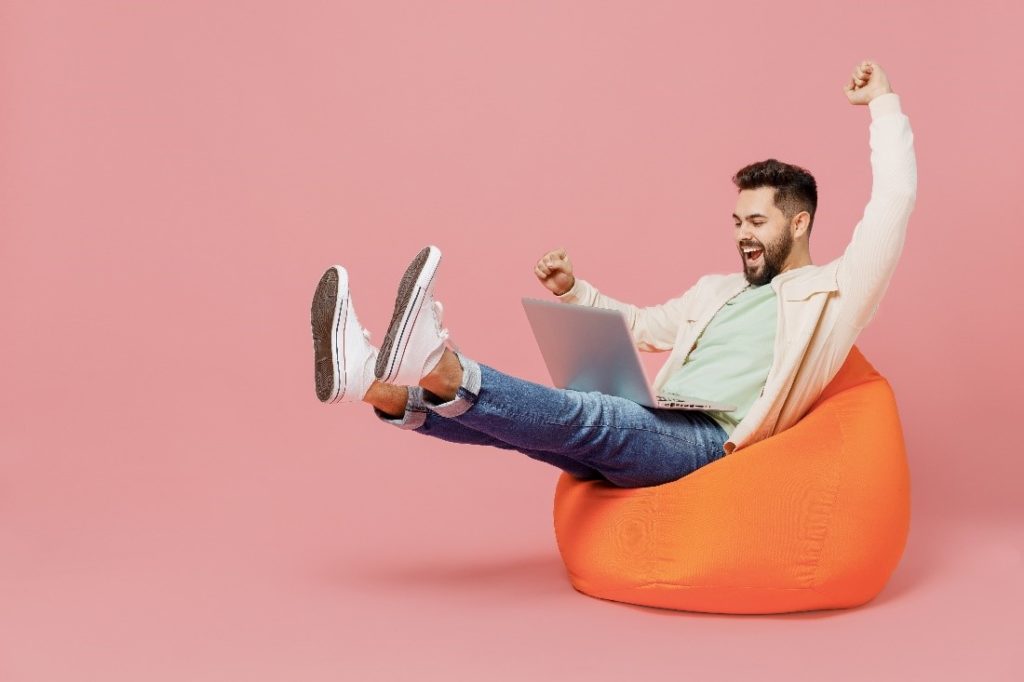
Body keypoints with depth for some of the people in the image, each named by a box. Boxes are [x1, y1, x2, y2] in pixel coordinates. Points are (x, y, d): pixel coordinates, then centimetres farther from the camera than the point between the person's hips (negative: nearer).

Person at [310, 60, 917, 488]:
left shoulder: (831, 291, 9)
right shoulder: (717, 290, 30)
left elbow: (894, 201, 1)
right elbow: (640, 327, 39)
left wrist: (883, 104, 6)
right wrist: (573, 291, 25)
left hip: (707, 444, -7)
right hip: (648, 432, 7)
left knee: (590, 413, -35)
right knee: (513, 418, -17)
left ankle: (439, 370, -55)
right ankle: (375, 381, -35)